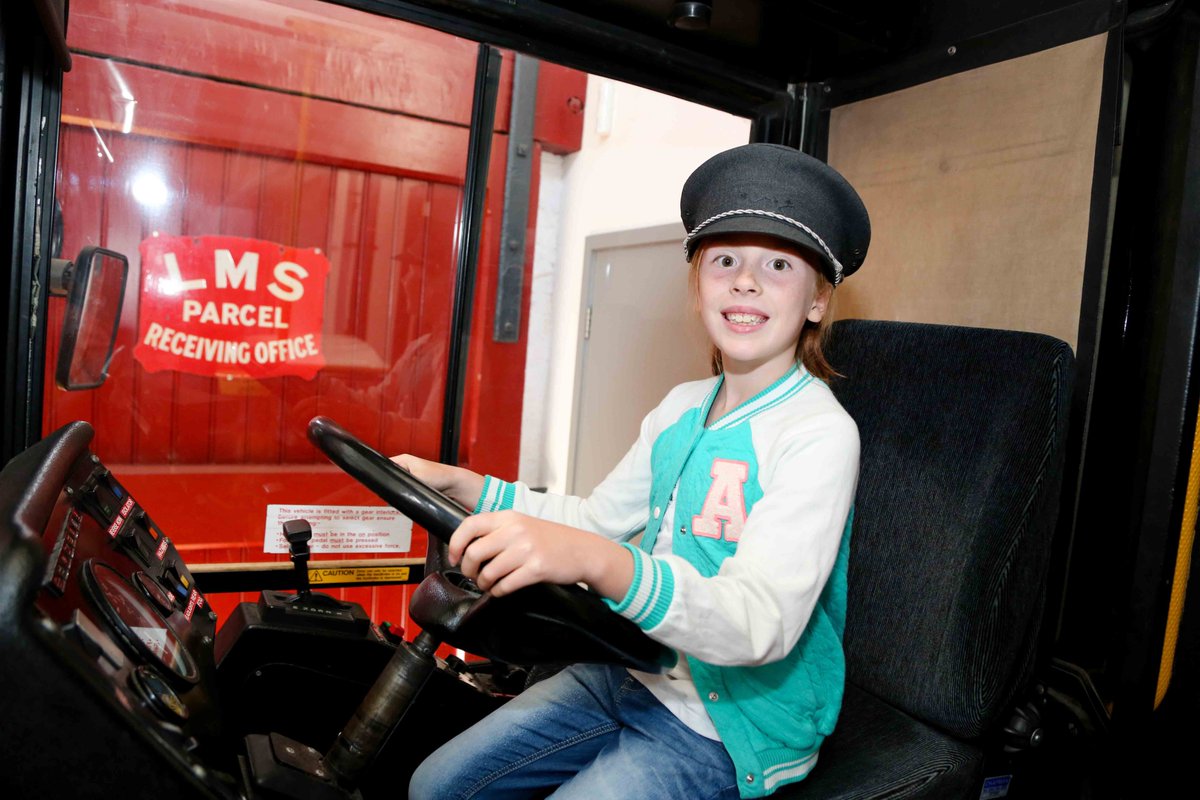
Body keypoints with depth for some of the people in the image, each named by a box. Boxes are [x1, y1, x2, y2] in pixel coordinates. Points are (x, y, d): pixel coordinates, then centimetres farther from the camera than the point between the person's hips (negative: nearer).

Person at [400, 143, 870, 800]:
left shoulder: (820, 434, -20)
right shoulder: (682, 406, 4)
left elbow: (762, 624, -32)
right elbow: (595, 517, 11)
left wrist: (597, 561, -50)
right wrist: (456, 484, 2)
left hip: (730, 731, -6)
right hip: (634, 676, 7)